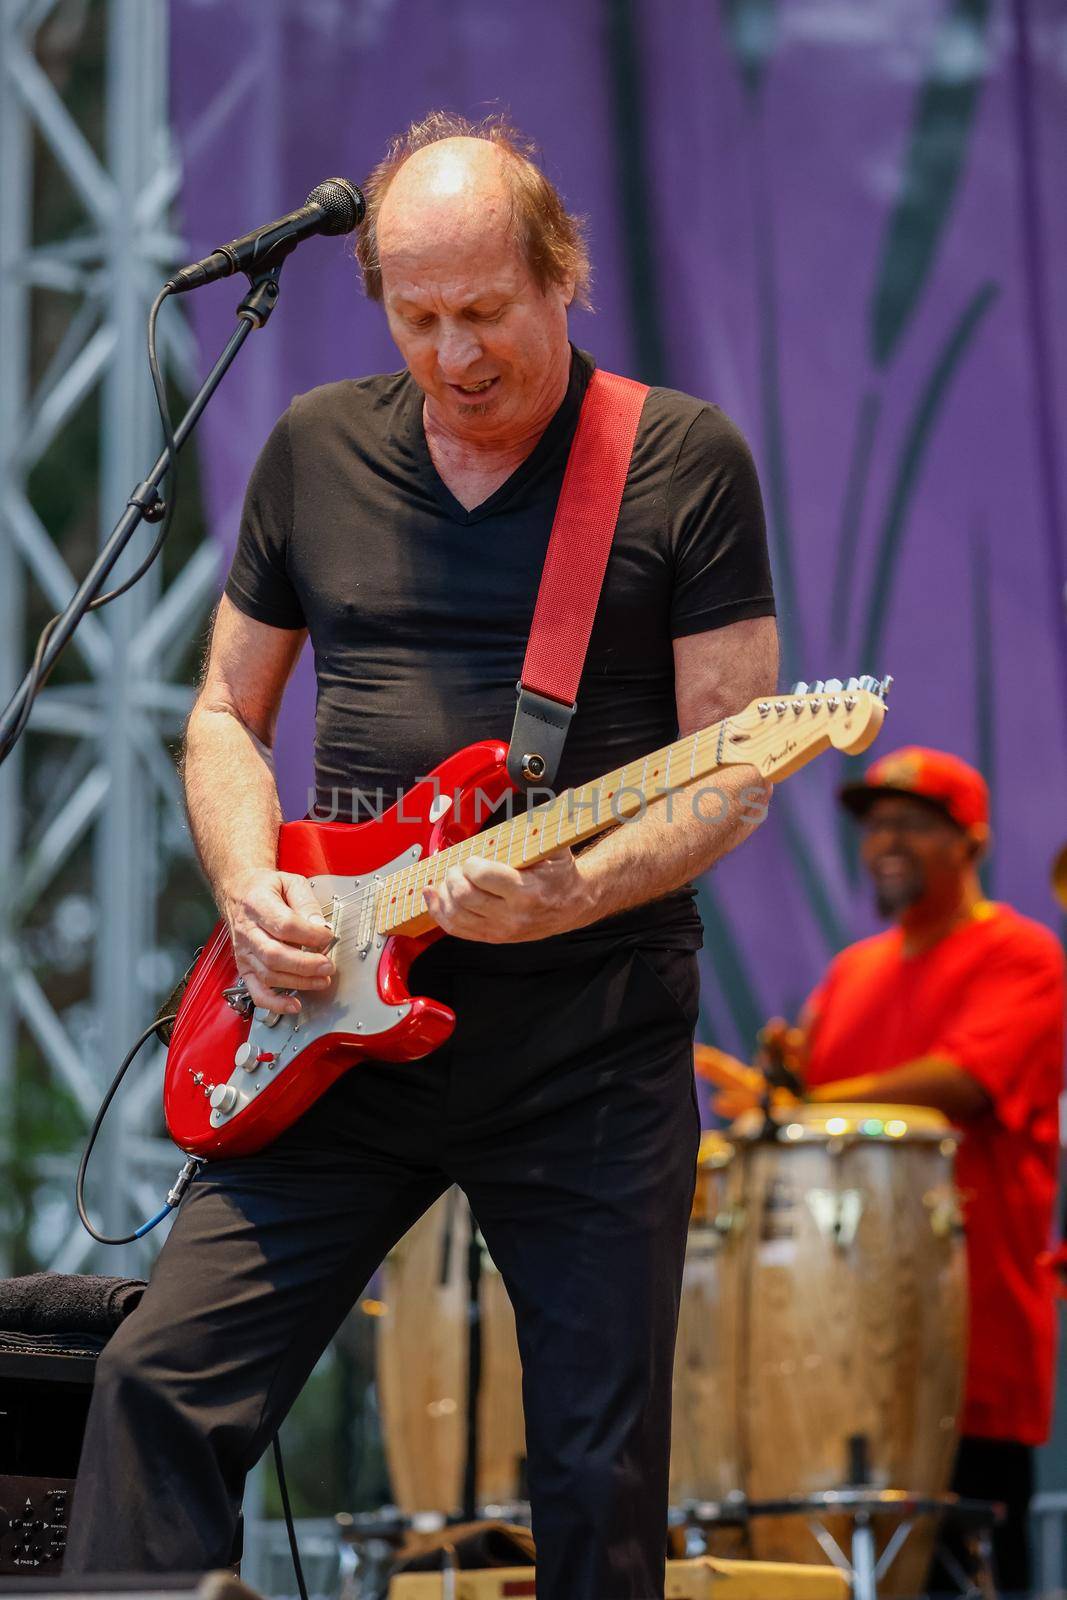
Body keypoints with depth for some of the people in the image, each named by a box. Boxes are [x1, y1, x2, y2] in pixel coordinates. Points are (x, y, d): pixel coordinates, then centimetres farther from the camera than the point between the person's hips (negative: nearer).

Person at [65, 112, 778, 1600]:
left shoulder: (687, 463, -1)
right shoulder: (316, 450, 9)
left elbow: (734, 769, -3)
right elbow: (227, 714, 16)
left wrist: (579, 889, -21)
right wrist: (251, 891, -3)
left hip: (592, 1046, -3)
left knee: (601, 1481, 0)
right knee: (163, 1385, -8)